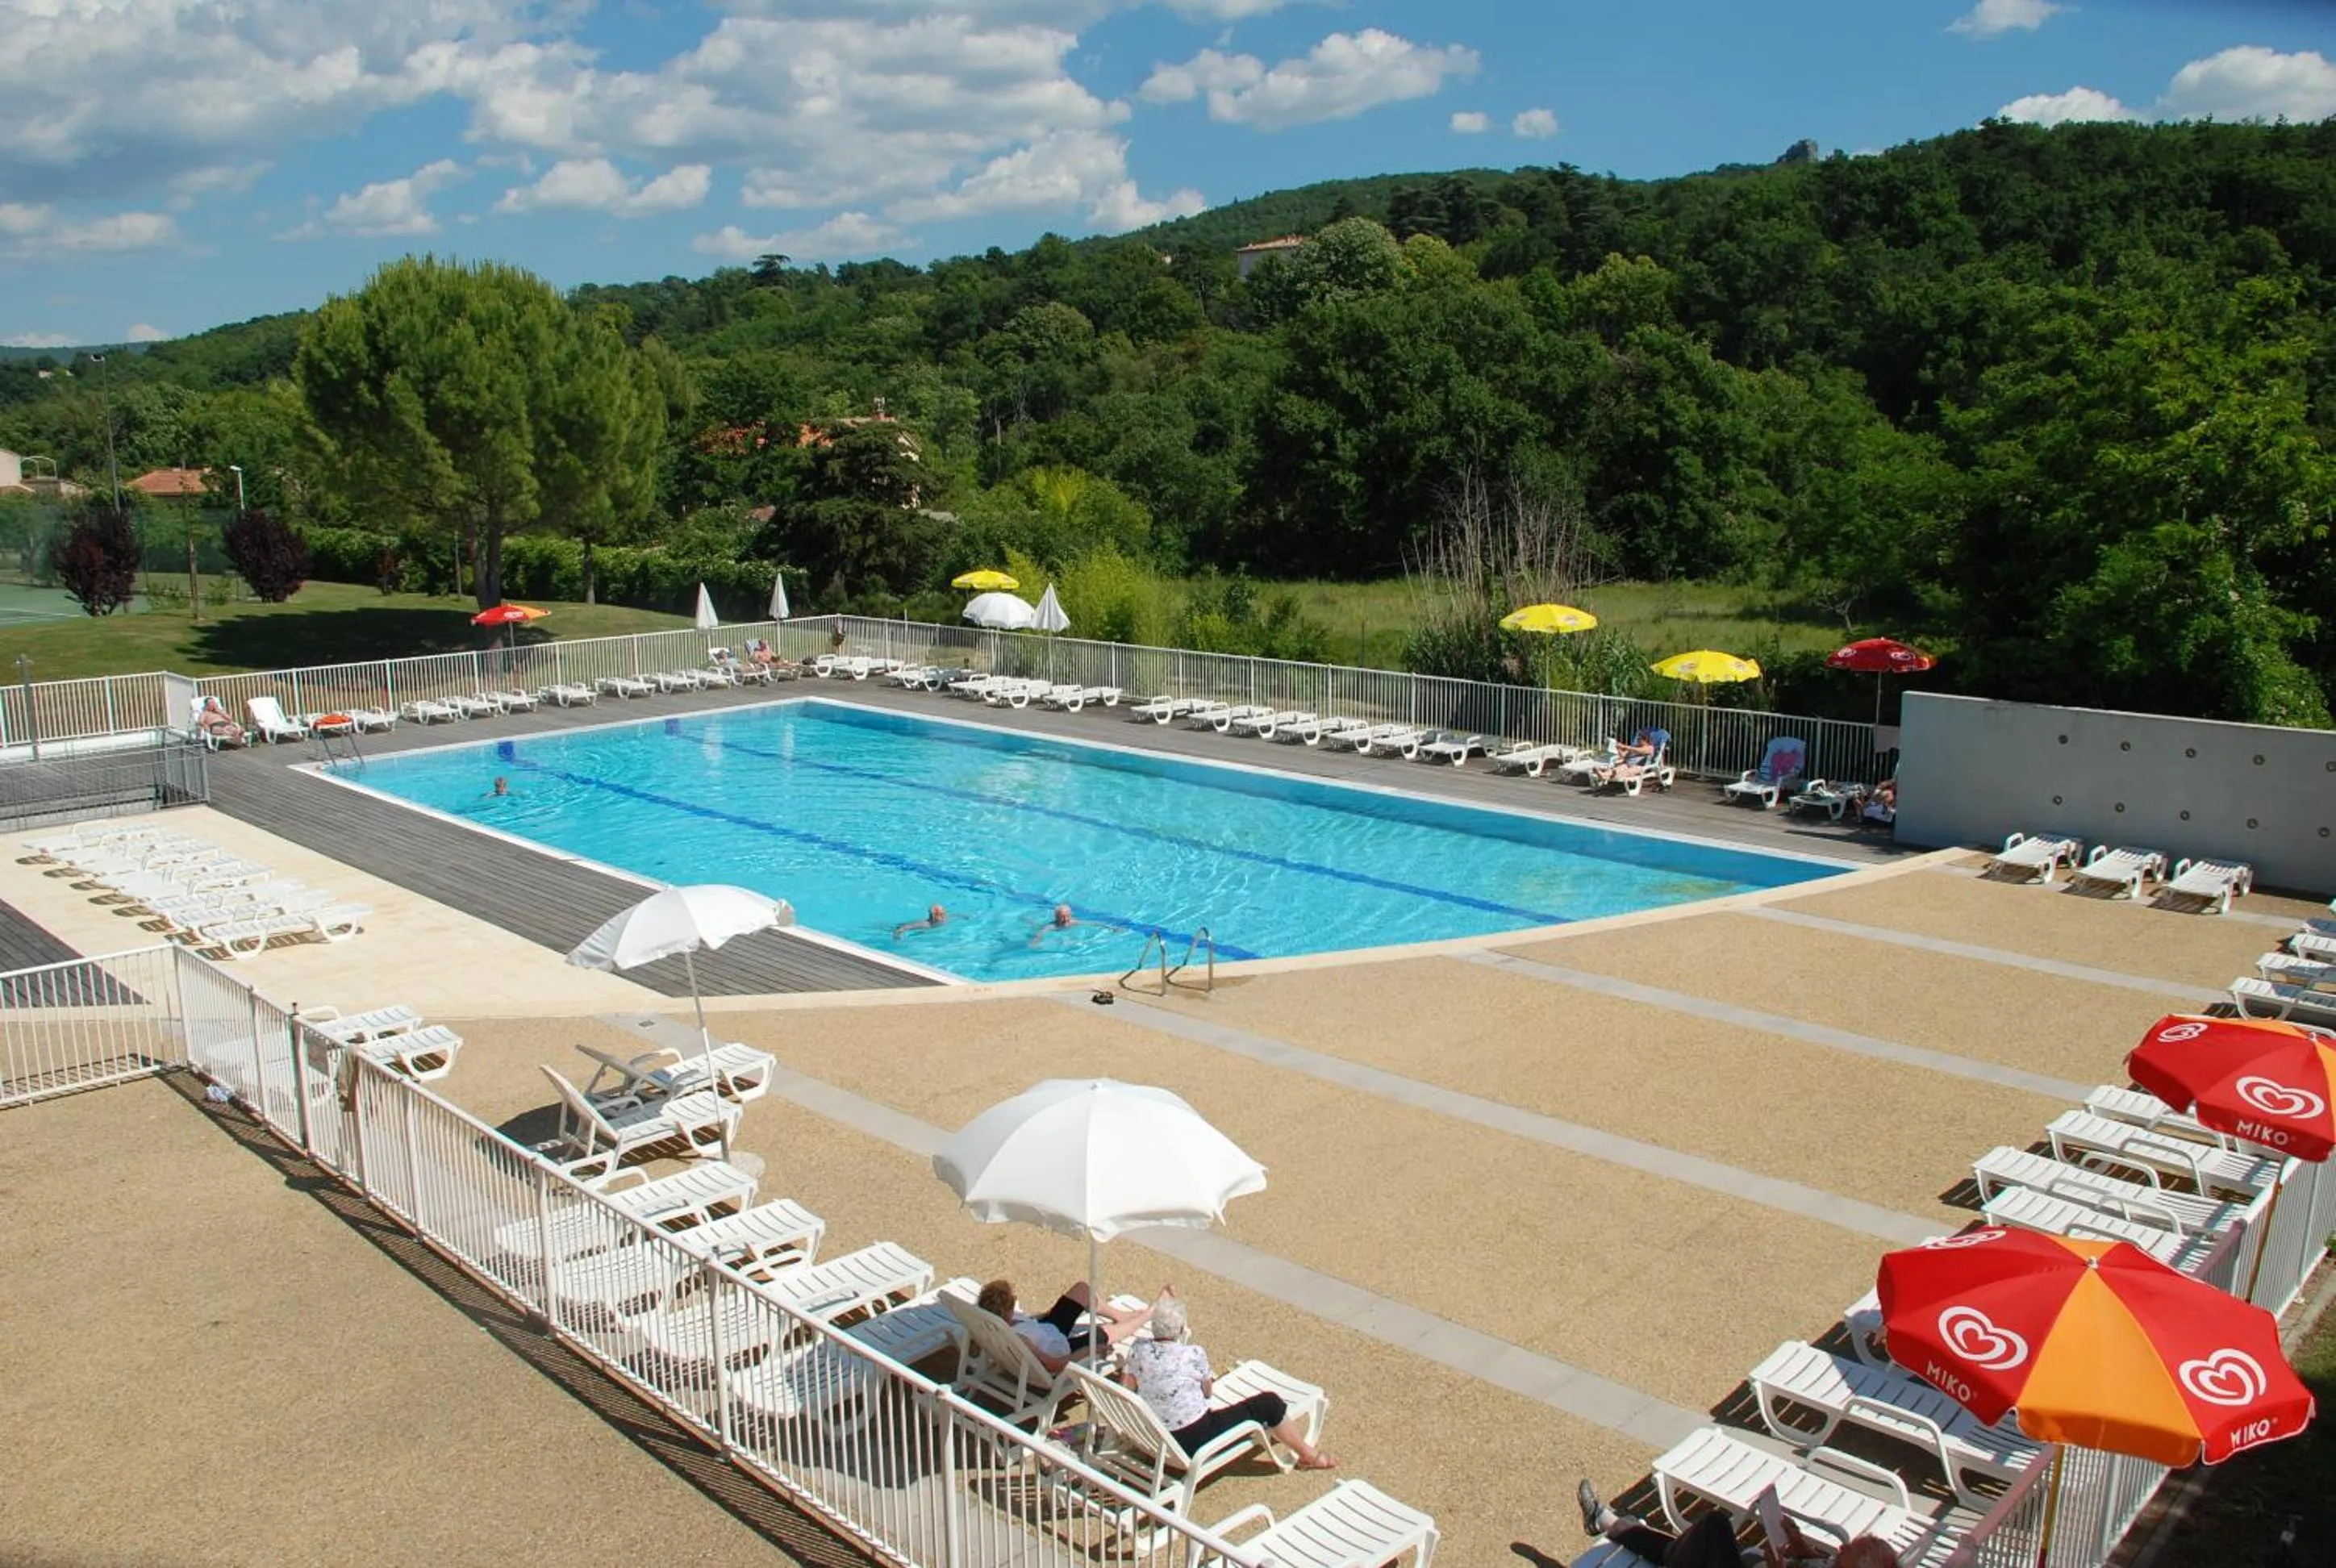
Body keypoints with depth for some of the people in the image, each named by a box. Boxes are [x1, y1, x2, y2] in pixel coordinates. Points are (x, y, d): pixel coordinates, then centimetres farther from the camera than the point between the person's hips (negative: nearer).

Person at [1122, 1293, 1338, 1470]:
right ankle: (1309, 1455, 27)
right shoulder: (1193, 1354, -19)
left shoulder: (1138, 1349, -8)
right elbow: (1208, 1391, -2)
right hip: (1195, 1442, -7)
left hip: (1157, 1439, 7)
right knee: (1269, 1403, 5)